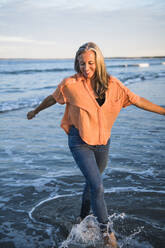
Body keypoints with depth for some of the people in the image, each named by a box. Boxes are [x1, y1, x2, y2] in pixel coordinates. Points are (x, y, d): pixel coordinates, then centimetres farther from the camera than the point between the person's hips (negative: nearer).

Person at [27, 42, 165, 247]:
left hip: (102, 142, 4)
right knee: (97, 186, -11)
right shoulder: (70, 84, -13)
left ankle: (83, 219, 44)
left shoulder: (111, 84, -7)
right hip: (80, 142, -3)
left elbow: (137, 100, -3)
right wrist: (35, 111, 20)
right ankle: (106, 231, 7)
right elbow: (52, 99, 6)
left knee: (92, 182, 19)